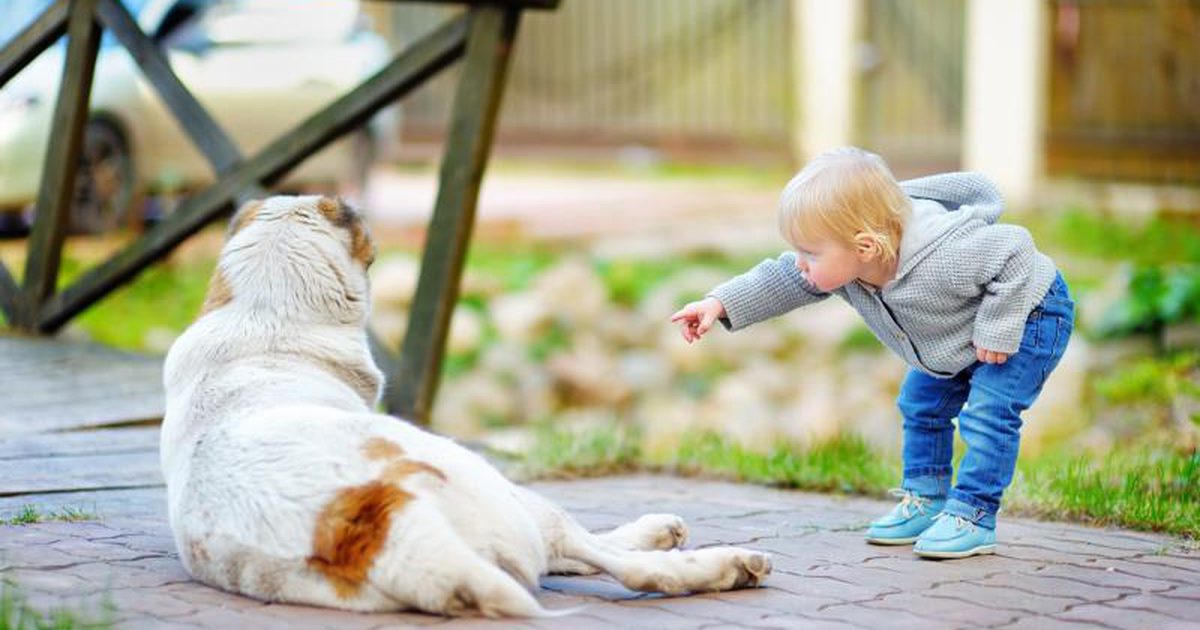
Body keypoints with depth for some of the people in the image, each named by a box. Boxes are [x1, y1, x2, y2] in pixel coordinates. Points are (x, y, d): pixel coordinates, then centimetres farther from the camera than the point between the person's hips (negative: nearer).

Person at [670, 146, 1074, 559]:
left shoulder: (940, 261, -45)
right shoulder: (840, 262, -20)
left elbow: (1015, 249, -37)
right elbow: (782, 281, -9)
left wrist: (996, 328, -34)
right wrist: (721, 304, -20)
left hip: (1028, 315, -9)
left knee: (986, 415, -19)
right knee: (922, 405, 14)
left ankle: (973, 516, -10)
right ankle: (926, 500, 26)